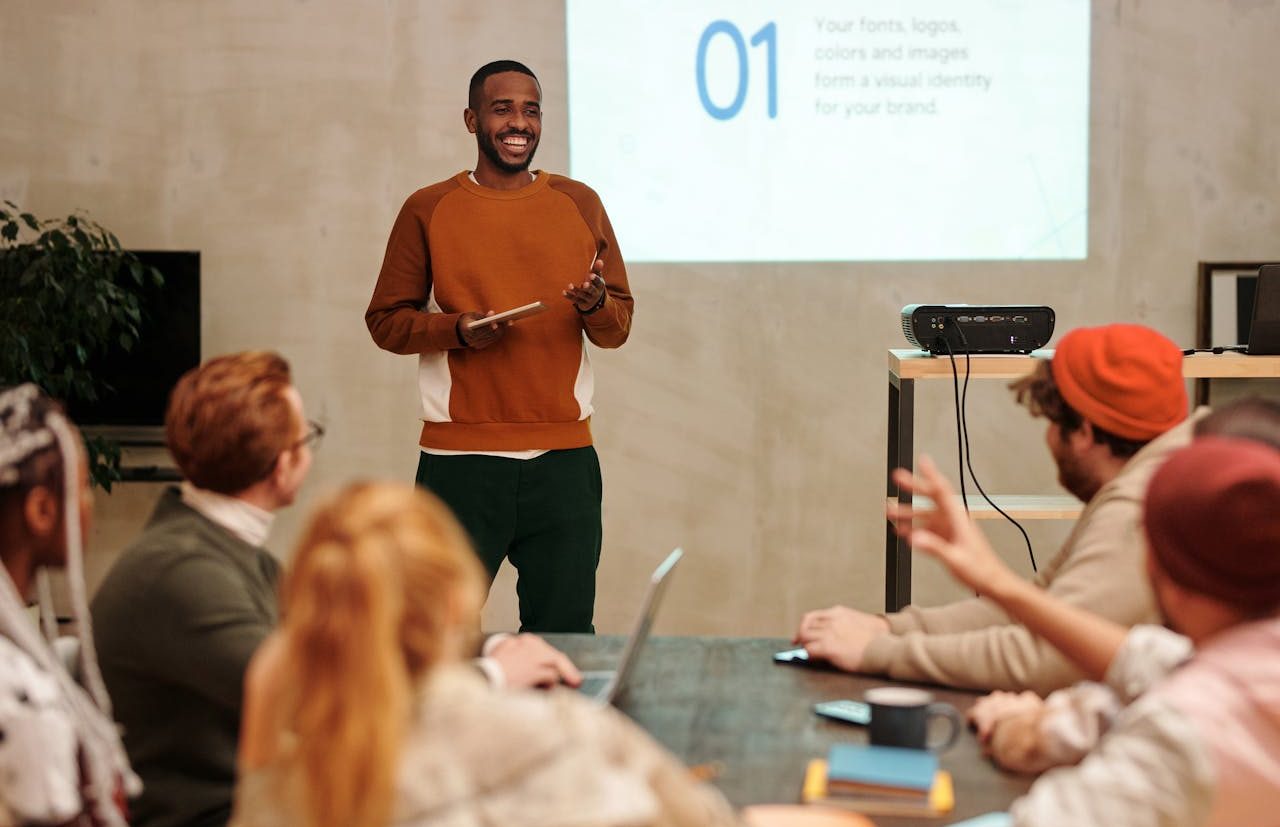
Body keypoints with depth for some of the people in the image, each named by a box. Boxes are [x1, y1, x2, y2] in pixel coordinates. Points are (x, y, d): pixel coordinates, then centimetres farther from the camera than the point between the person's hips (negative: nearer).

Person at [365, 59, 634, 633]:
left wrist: (596, 306, -10)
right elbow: (385, 320, 5)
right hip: (459, 460, -2)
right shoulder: (428, 210, 4)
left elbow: (620, 324, 12)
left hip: (564, 459, 2)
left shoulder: (580, 205, 11)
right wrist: (457, 330, -13)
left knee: (564, 634, 2)